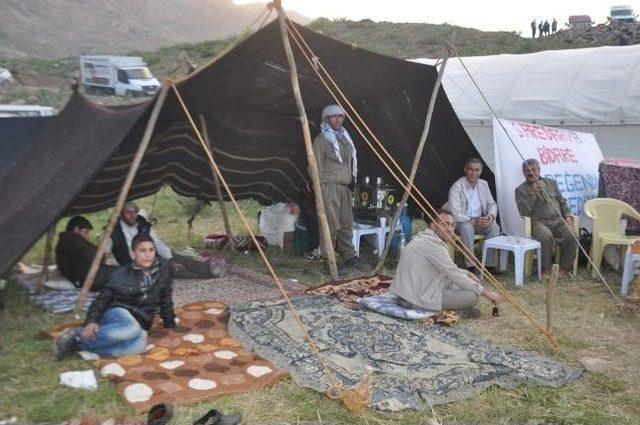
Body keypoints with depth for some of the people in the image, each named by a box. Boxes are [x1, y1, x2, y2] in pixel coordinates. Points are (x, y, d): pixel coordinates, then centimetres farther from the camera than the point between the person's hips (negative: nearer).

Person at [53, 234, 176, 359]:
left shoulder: (162, 269, 1)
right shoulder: (121, 275, -7)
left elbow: (166, 298, 14)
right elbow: (101, 300, -2)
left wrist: (170, 323, 21)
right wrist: (91, 321, -20)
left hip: (140, 323, 3)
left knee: (139, 345, -36)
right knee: (132, 329, -42)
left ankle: (79, 345, -29)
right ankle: (77, 336, -25)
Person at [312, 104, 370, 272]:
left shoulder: (345, 137, 20)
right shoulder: (321, 139, -3)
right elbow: (317, 166, -7)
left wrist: (352, 180, 13)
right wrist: (321, 187, -11)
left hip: (346, 187, 7)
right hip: (329, 186, -7)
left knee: (347, 224, 9)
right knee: (331, 225, -8)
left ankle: (349, 257, 16)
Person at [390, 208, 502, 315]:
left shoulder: (424, 236, 14)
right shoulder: (432, 244, -18)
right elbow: (454, 274, -18)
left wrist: (468, 274, 15)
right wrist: (486, 293, -12)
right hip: (416, 299, -11)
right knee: (471, 296, -12)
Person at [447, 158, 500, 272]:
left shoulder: (483, 184, 5)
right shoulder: (457, 187, -15)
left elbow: (492, 204, 12)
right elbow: (454, 214, -22)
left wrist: (491, 215, -12)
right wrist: (473, 221, -29)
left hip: (480, 220, 5)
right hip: (462, 222, -5)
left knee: (495, 227, -22)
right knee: (467, 228, -37)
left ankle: (490, 264, -15)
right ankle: (470, 266, -26)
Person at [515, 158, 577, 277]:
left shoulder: (551, 183, 22)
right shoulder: (520, 190, 9)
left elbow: (562, 202, 23)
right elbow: (523, 212, -5)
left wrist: (568, 216, 6)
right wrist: (533, 193, -12)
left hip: (559, 220, 4)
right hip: (539, 222, -4)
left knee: (572, 235, -26)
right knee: (546, 236, -36)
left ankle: (564, 267, -11)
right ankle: (546, 269, -21)